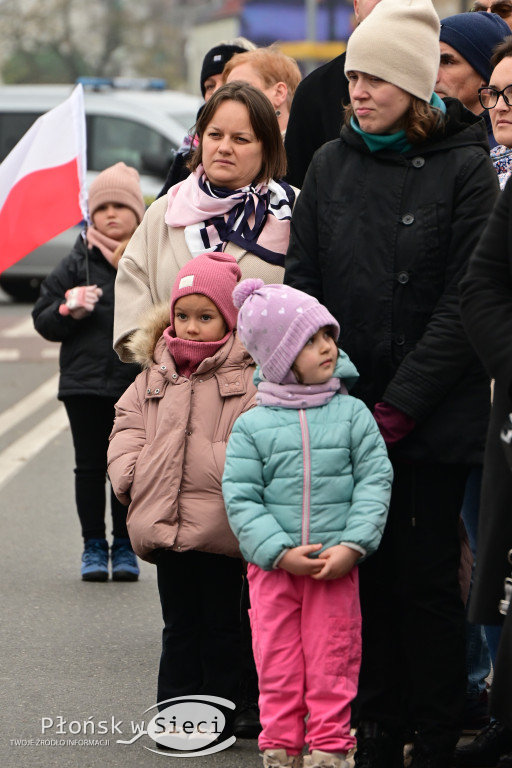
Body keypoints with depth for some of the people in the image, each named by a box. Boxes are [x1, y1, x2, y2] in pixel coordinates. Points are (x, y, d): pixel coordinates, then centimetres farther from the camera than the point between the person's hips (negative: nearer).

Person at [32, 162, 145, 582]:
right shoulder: (77, 264, 4)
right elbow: (43, 320, 6)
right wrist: (68, 311, -12)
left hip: (139, 385, -1)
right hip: (86, 382, 1)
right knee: (90, 466, 6)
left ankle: (124, 546, 16)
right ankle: (93, 546, 15)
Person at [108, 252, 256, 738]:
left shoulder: (249, 376, -6)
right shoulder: (155, 374, 12)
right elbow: (129, 420, 19)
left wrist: (226, 472, -25)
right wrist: (128, 472, 4)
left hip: (220, 529, -5)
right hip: (165, 524, 5)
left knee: (221, 626, 5)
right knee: (178, 625, 13)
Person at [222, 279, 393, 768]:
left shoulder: (352, 415, 1)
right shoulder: (251, 426, -1)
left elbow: (375, 481, -2)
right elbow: (241, 498, -4)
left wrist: (351, 546, -13)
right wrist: (281, 552, -15)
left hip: (337, 566, 0)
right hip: (273, 567, 0)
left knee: (332, 664, 3)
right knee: (277, 665, 6)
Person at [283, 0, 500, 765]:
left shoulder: (463, 167, -5)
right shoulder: (331, 165, 7)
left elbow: (463, 301, -9)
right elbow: (302, 288, 8)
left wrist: (400, 406, -13)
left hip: (432, 419, -4)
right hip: (347, 413, 4)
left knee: (427, 580, 0)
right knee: (366, 573, 7)